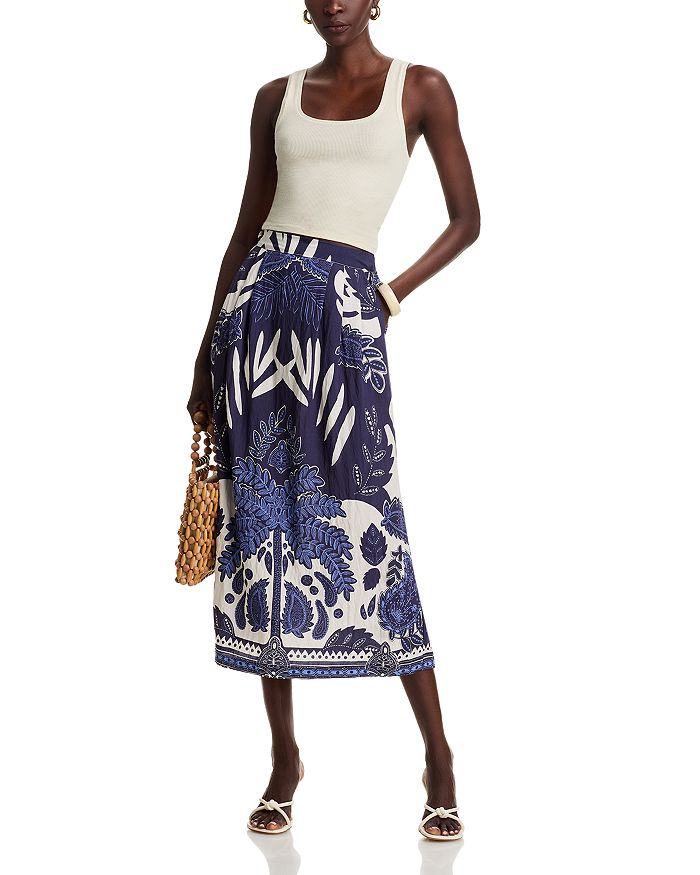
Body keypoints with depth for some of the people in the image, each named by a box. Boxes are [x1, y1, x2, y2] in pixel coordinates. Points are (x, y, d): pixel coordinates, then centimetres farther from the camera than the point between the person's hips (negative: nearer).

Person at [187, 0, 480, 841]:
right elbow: (247, 225, 16)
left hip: (344, 310, -3)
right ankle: (284, 758, 14)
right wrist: (207, 350, 14)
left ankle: (439, 758, 5)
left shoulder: (420, 87, 7)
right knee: (260, 517, 3)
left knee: (364, 521, -8)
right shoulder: (278, 97, 15)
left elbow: (467, 218, 8)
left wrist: (394, 293, -5)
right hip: (257, 304, 4)